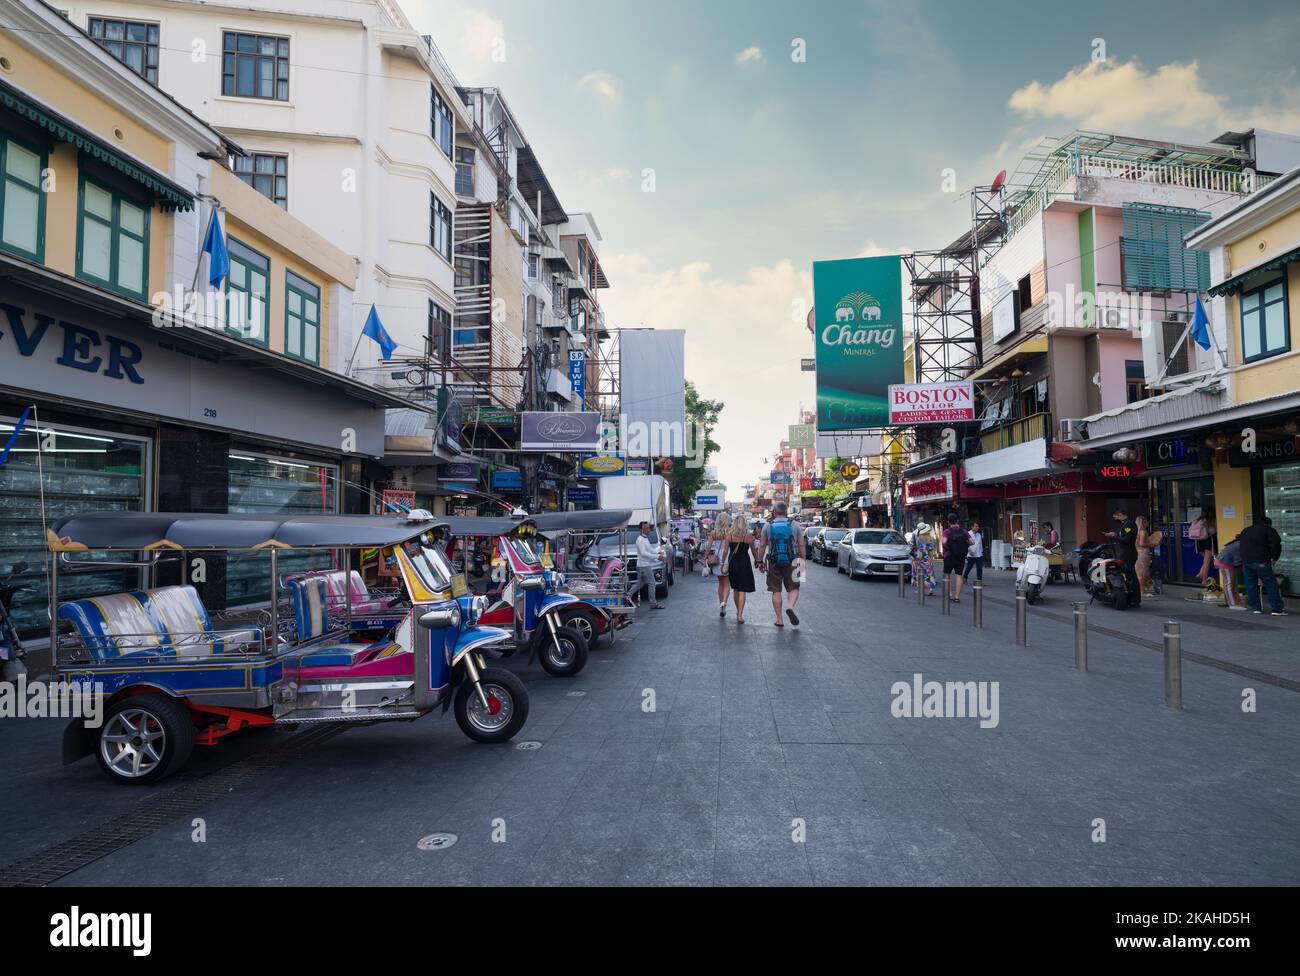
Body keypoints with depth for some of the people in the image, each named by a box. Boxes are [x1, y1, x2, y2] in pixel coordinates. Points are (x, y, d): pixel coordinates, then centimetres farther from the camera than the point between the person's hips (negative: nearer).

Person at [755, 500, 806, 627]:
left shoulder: (768, 526, 1)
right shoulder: (795, 525, 1)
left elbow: (762, 545, 2)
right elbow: (802, 545, 1)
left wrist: (760, 561, 10)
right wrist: (803, 560, 10)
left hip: (774, 562, 0)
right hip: (791, 562, 0)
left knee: (776, 591, 7)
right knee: (794, 588, 10)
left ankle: (779, 619, 8)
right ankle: (791, 607, -17)